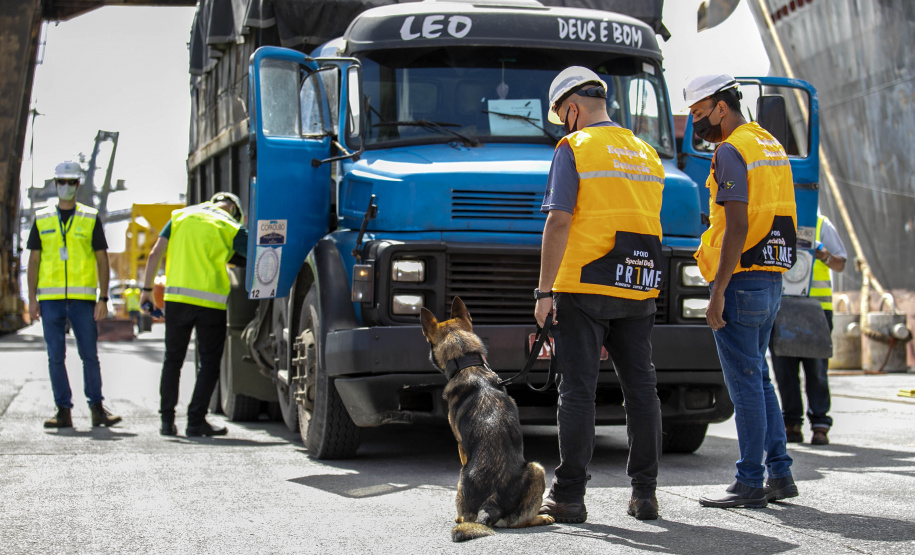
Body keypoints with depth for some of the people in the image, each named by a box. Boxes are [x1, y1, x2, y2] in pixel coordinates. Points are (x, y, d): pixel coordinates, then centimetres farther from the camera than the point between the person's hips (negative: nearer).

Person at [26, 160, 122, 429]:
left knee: (90, 355, -1)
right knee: (55, 357, 1)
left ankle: (97, 409, 8)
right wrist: (32, 299, 2)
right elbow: (34, 260, 10)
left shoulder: (91, 218, 6)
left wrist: (103, 298, -3)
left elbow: (102, 260, 5)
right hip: (50, 298, 1)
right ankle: (63, 411, 7)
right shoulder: (42, 220, 10)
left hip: (83, 298, -1)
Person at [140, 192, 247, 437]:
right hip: (211, 302, -3)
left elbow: (155, 255, 7)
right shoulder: (230, 228, 1)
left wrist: (147, 288, 11)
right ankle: (196, 421, 4)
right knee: (209, 364, 7)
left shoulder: (181, 216, 11)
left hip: (177, 298, 3)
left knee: (173, 359, 13)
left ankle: (167, 420, 13)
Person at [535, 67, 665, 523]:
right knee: (641, 387, 9)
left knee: (577, 390, -2)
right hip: (638, 290, 6)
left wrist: (545, 290, -13)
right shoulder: (647, 155, 15)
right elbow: (647, 225, 17)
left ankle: (569, 496, 2)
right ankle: (644, 493, 13)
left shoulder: (574, 148, -6)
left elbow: (559, 222, -14)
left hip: (583, 287, -6)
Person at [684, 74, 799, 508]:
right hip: (772, 279, 10)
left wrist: (718, 292, -20)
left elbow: (737, 227, -20)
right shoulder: (772, 146, 17)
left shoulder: (732, 151, -12)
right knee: (757, 378, 16)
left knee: (745, 382, -5)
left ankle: (750, 483, 0)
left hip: (741, 279, -10)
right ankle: (780, 474, 18)